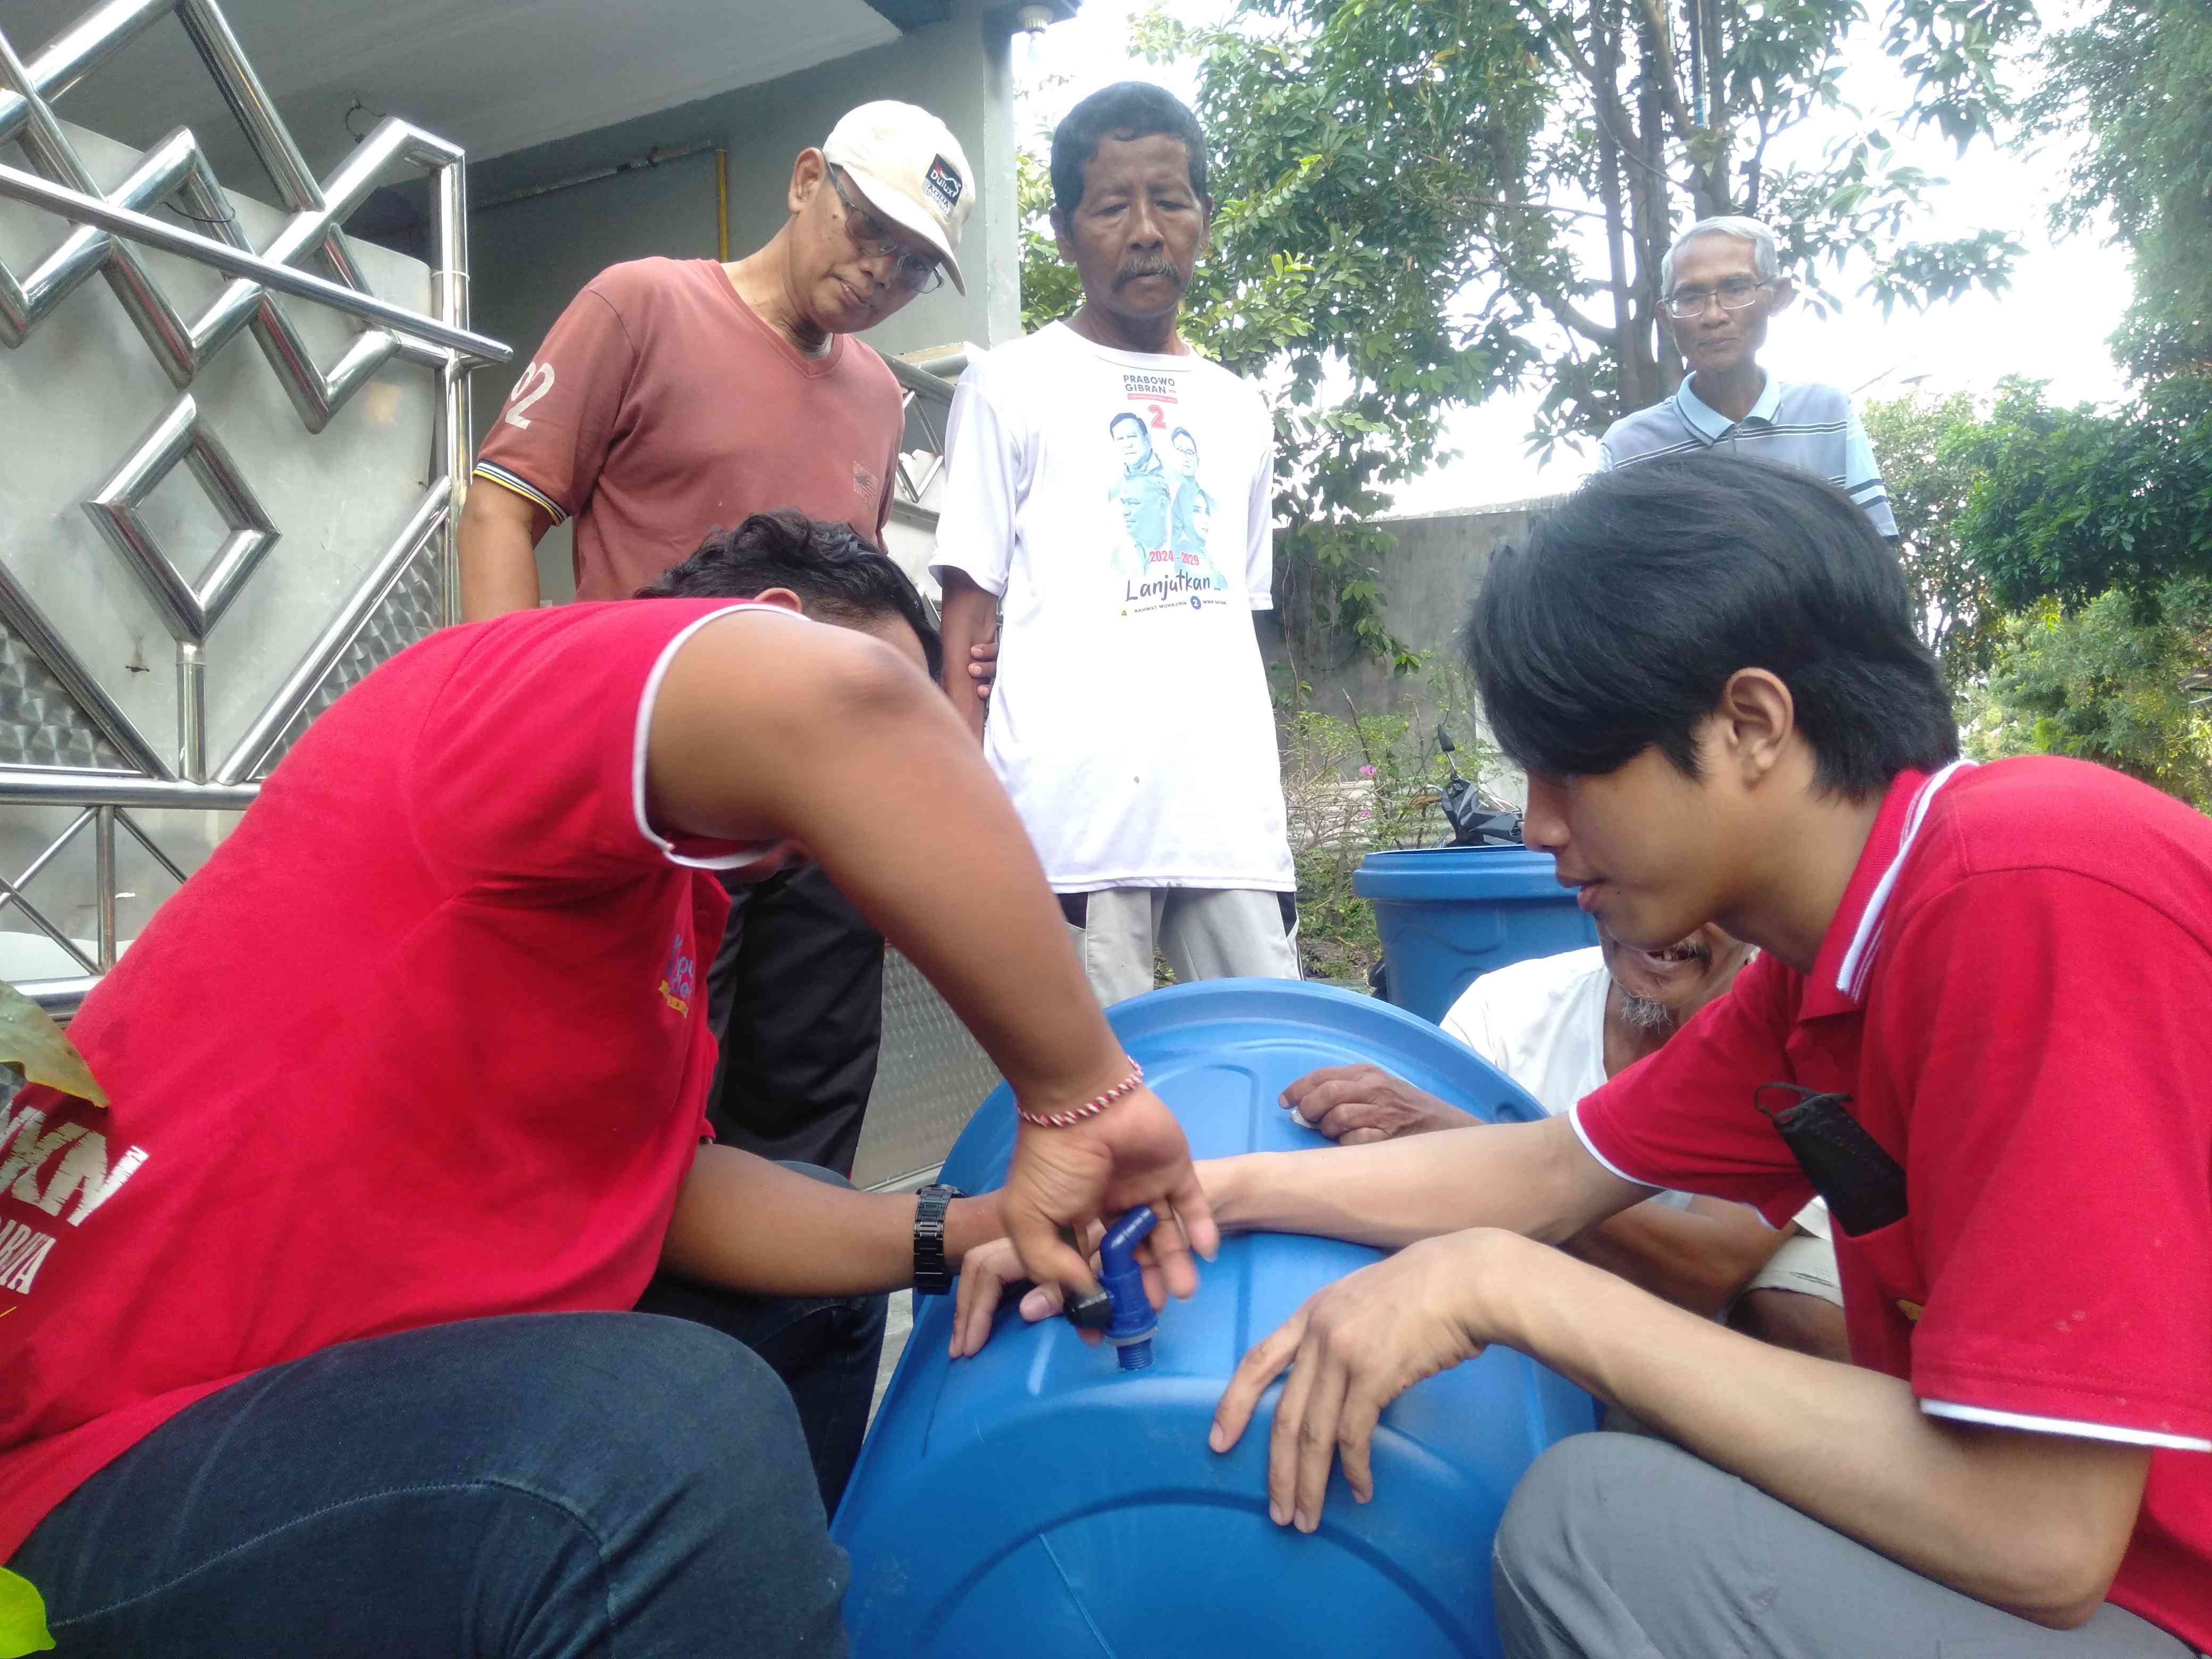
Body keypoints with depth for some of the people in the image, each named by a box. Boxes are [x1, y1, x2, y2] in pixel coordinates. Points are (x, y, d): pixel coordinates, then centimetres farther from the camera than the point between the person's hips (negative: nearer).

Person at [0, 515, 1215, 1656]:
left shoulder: (655, 889, 12)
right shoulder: (549, 682, -18)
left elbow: (666, 1186, 9)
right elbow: (827, 702, -41)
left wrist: (949, 1238, 0)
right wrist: (1078, 1096, -32)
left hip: (384, 1378, 10)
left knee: (816, 1277, 17)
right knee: (687, 1429, -34)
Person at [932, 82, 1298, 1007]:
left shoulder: (1240, 412, 21)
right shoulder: (1012, 387, 8)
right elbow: (968, 613, 4)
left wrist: (1262, 796, 13)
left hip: (1235, 817, 5)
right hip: (1074, 815, -4)